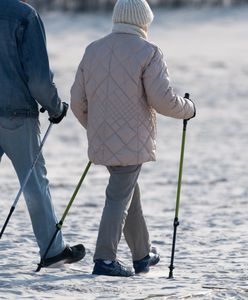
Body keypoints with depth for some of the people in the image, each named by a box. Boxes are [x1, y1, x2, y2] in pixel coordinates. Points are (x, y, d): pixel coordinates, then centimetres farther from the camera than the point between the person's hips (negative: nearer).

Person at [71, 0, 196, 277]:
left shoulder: (93, 50, 8)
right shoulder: (148, 52, -10)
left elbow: (77, 100, 10)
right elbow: (164, 101, -15)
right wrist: (188, 109, 4)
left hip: (101, 141, 6)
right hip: (132, 142, -6)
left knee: (129, 193, 19)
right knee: (120, 197, -4)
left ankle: (142, 255, 28)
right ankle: (104, 260, -10)